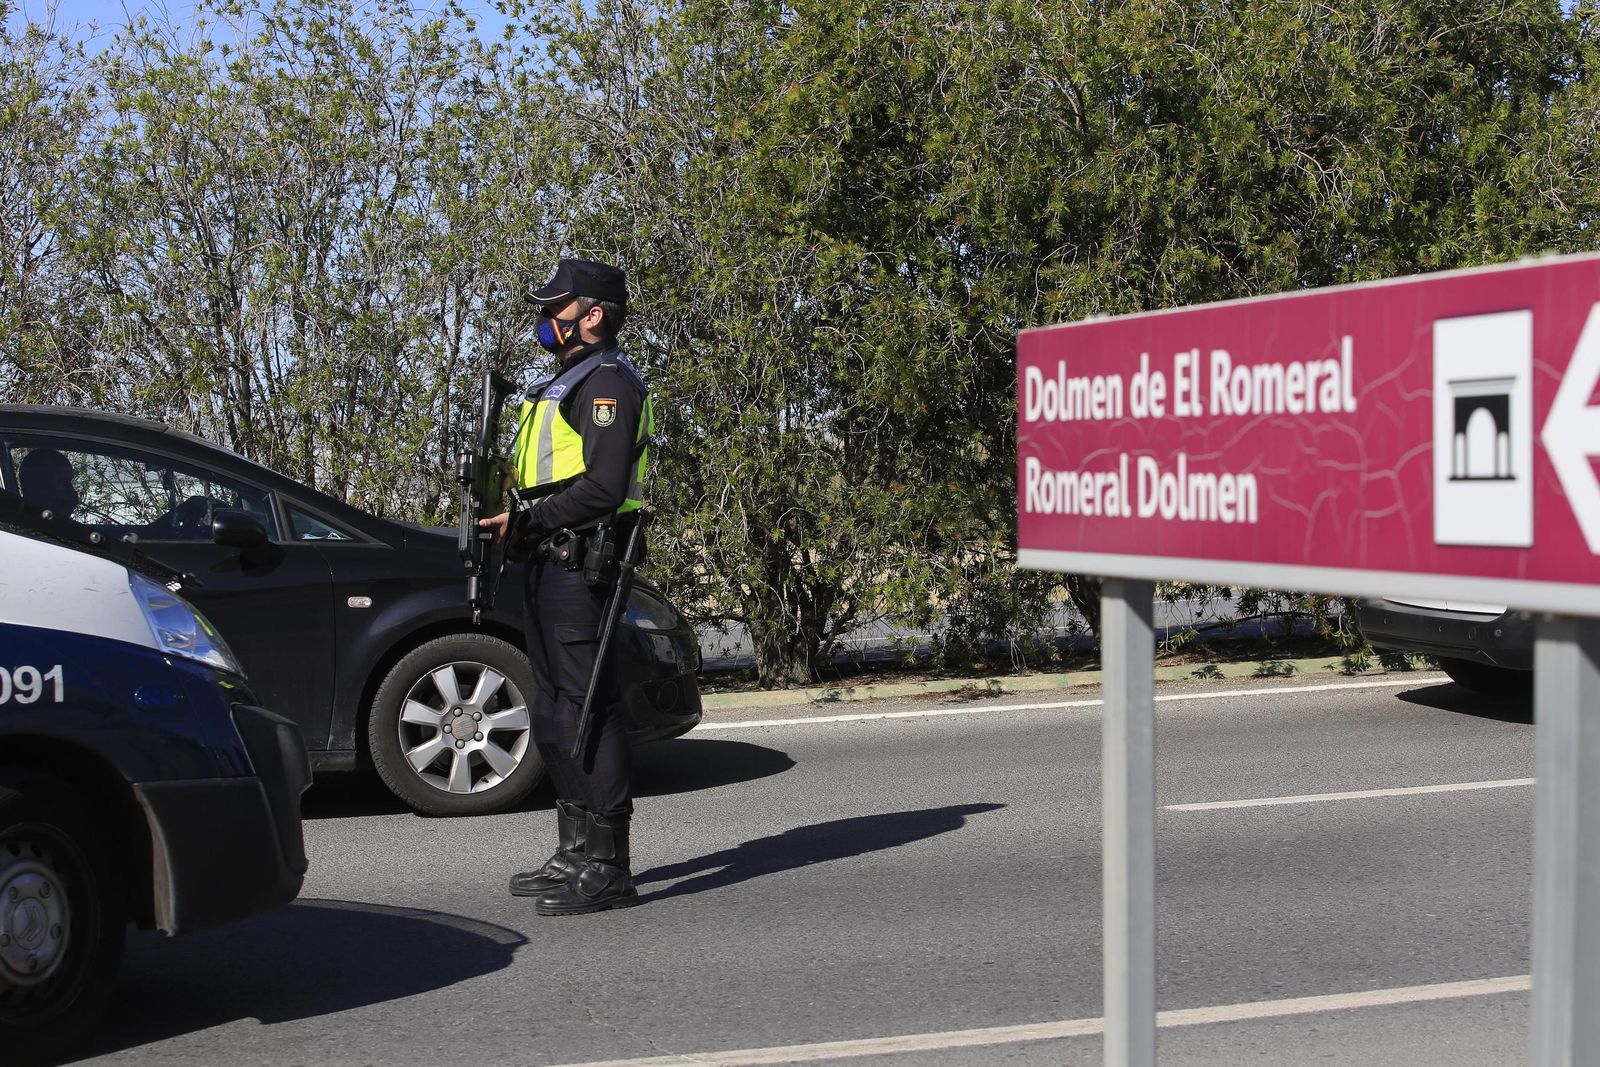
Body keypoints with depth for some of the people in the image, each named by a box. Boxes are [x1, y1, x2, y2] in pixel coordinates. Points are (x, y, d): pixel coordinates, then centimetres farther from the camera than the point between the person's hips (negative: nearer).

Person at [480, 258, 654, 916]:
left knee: (586, 710, -11)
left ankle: (607, 869, -10)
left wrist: (525, 523, -17)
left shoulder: (606, 382, -10)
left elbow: (602, 487, -20)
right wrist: (520, 522, 9)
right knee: (555, 715, 14)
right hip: (551, 564, 11)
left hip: (579, 564, -11)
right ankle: (574, 854, 22)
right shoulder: (565, 385, 23)